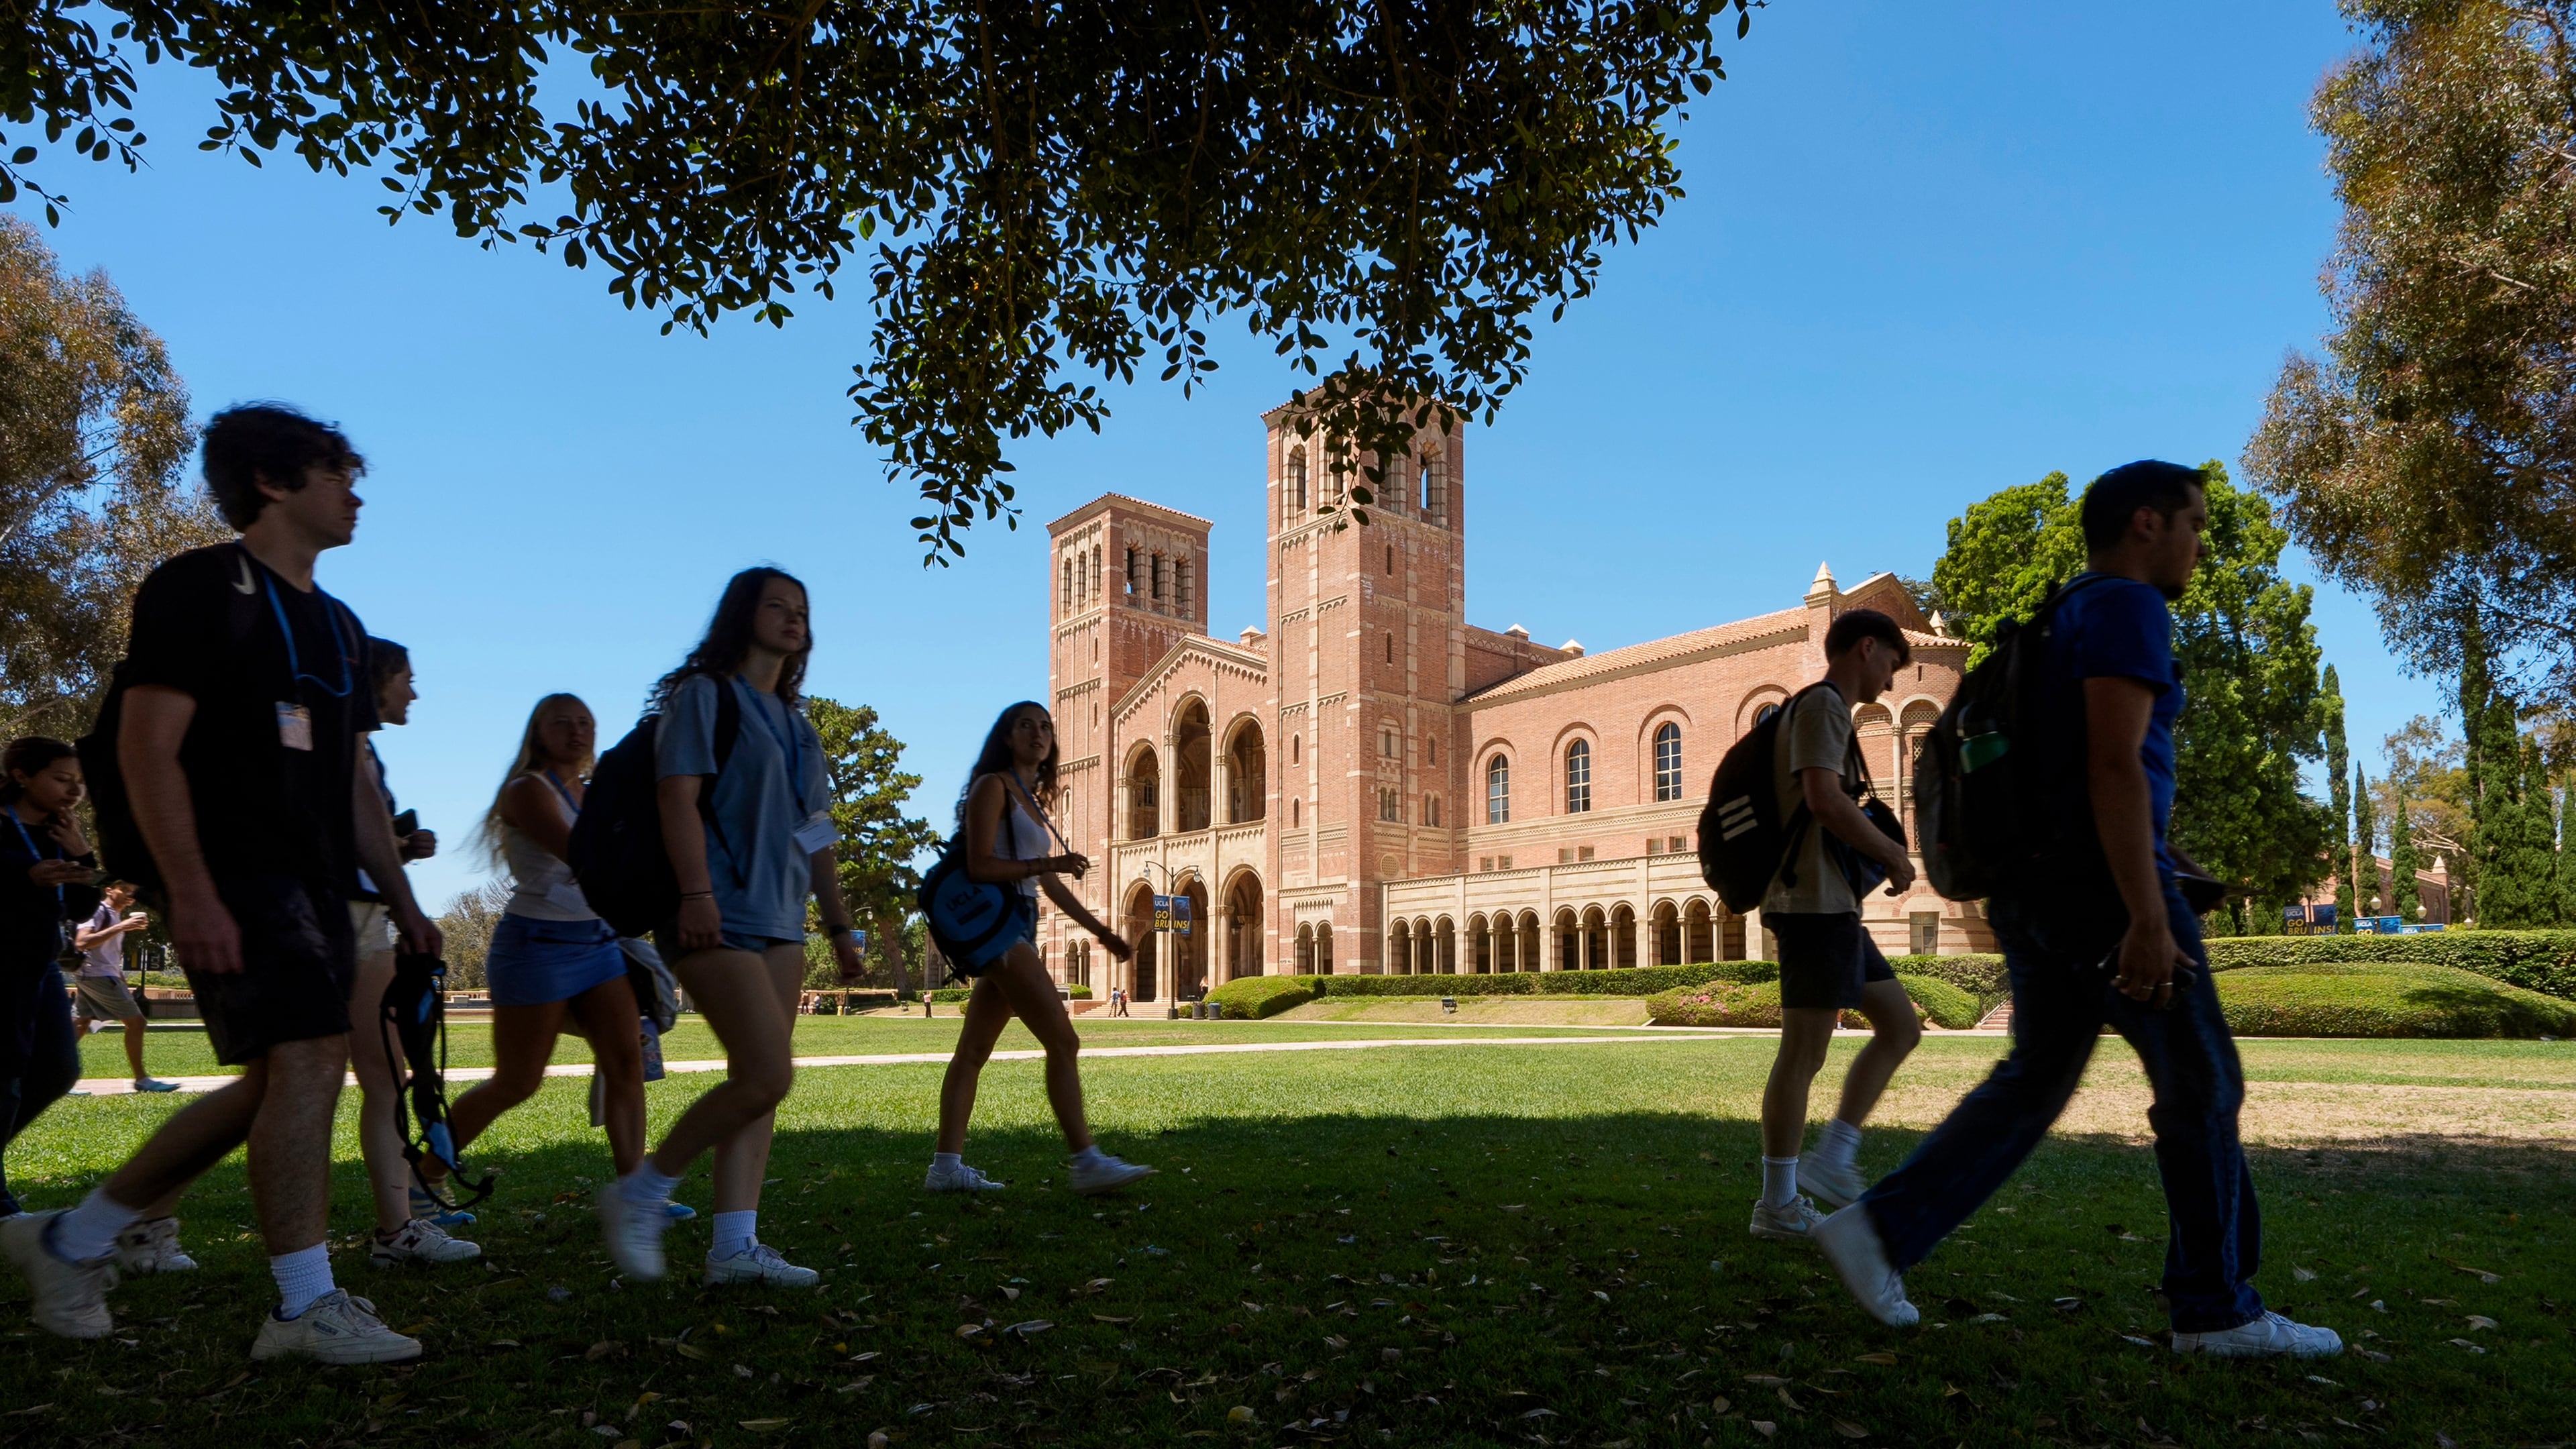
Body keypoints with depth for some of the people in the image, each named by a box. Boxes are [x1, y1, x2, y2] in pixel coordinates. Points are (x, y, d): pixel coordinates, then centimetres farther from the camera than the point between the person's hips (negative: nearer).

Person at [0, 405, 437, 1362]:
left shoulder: (337, 626, 20)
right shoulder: (203, 588, -5)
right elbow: (146, 748, -13)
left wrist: (402, 901, 16)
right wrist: (190, 892, -21)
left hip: (311, 883, 9)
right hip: (234, 876, -9)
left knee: (277, 1085, 11)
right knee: (308, 1058, -15)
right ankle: (307, 1307, -8)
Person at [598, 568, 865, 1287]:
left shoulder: (793, 722, 21)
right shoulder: (705, 695, -1)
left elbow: (816, 835, 22)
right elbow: (677, 796, -13)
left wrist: (841, 927, 18)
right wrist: (695, 893, -24)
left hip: (778, 918, 8)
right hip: (717, 917, -8)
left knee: (755, 1080, 5)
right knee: (767, 1075, -15)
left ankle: (735, 1244, 8)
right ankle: (639, 1196, 2)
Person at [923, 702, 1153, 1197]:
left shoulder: (1031, 799, 21)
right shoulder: (993, 786, -5)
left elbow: (1049, 884, 23)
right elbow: (980, 865, -15)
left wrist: (1100, 930, 21)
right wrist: (1048, 863, -20)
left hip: (1018, 928, 9)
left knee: (974, 1051, 8)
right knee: (1063, 1041, -13)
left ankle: (946, 1165, 12)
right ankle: (1087, 1162, -13)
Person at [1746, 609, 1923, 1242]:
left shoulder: (1824, 710, 23)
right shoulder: (1823, 704, -8)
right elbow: (1825, 799, -21)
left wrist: (1876, 851, 16)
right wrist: (1891, 853, -8)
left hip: (1832, 907, 11)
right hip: (1816, 903, -11)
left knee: (1901, 1026, 13)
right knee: (1804, 1053, -6)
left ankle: (1831, 1160, 13)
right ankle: (1778, 1206, 0)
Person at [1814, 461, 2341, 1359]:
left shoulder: (2067, 620, 19)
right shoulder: (2127, 608, -10)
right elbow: (2115, 764, -21)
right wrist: (2149, 917, -24)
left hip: (2040, 891, 9)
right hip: (2108, 889, -9)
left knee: (2032, 1084, 12)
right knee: (2200, 1088, 4)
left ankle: (1880, 1230, 7)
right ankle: (2217, 1310, 16)